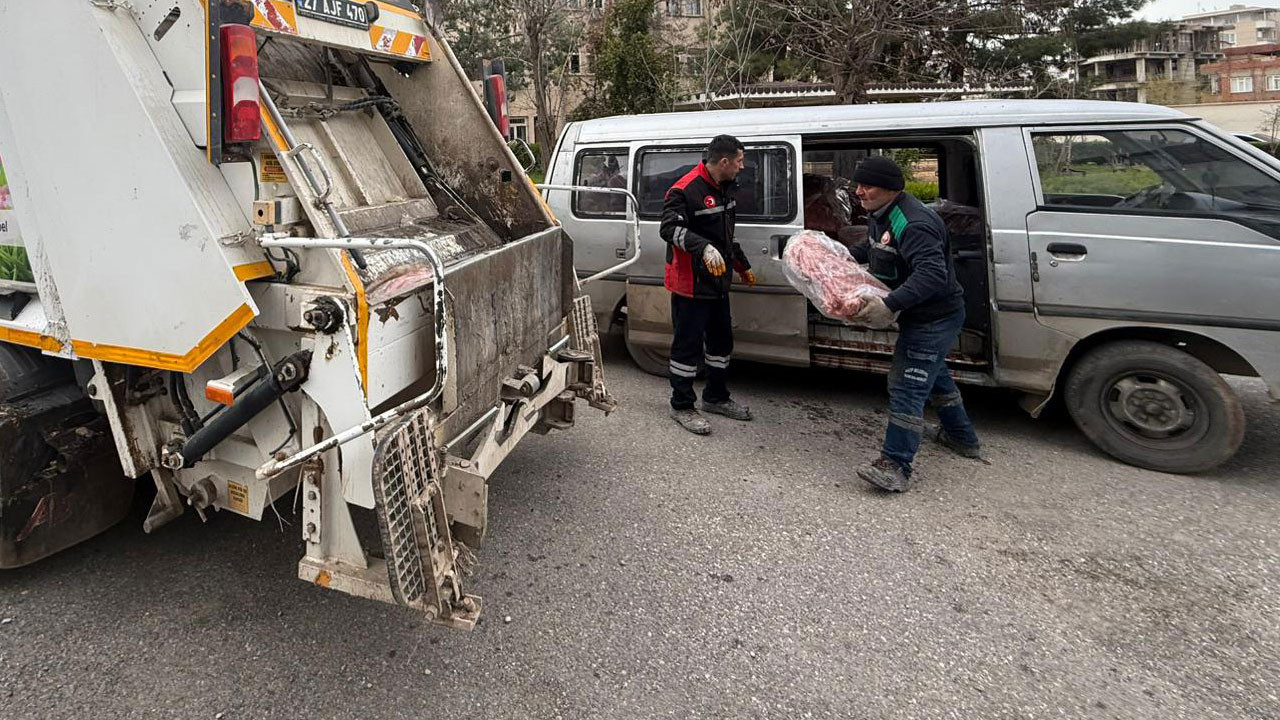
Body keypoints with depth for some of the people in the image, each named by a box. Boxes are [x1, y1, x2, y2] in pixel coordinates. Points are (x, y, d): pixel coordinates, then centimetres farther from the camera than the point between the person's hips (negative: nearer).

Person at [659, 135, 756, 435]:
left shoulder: (726, 187, 13)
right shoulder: (686, 190, -17)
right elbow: (669, 228, -26)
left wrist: (742, 265, 31)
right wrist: (704, 247, -40)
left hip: (718, 281, 9)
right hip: (690, 284, -9)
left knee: (722, 341, 17)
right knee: (688, 345, -1)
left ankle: (716, 398, 34)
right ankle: (681, 407, 12)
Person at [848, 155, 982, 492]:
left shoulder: (913, 225, -29)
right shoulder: (880, 215, 5)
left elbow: (932, 274, -40)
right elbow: (872, 249, 27)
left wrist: (890, 305, -48)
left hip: (935, 318, -11)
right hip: (920, 314, 11)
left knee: (907, 386, -13)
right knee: (934, 373, 26)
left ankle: (895, 466, -11)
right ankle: (961, 437, 46)